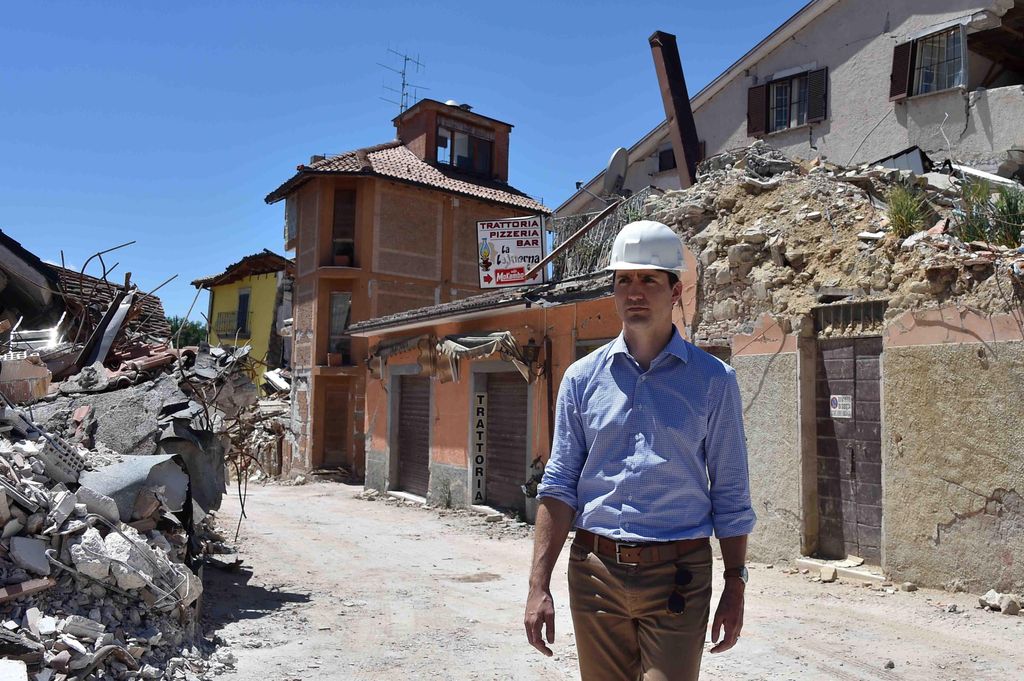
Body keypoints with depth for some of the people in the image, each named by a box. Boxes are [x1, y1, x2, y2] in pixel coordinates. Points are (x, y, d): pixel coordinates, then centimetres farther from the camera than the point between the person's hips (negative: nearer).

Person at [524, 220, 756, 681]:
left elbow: (730, 495, 3)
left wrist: (735, 584, 0)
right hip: (594, 572, 2)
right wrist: (539, 585, -3)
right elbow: (559, 486, 2)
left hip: (677, 577, -2)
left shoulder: (714, 380, 0)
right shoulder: (582, 378, 3)